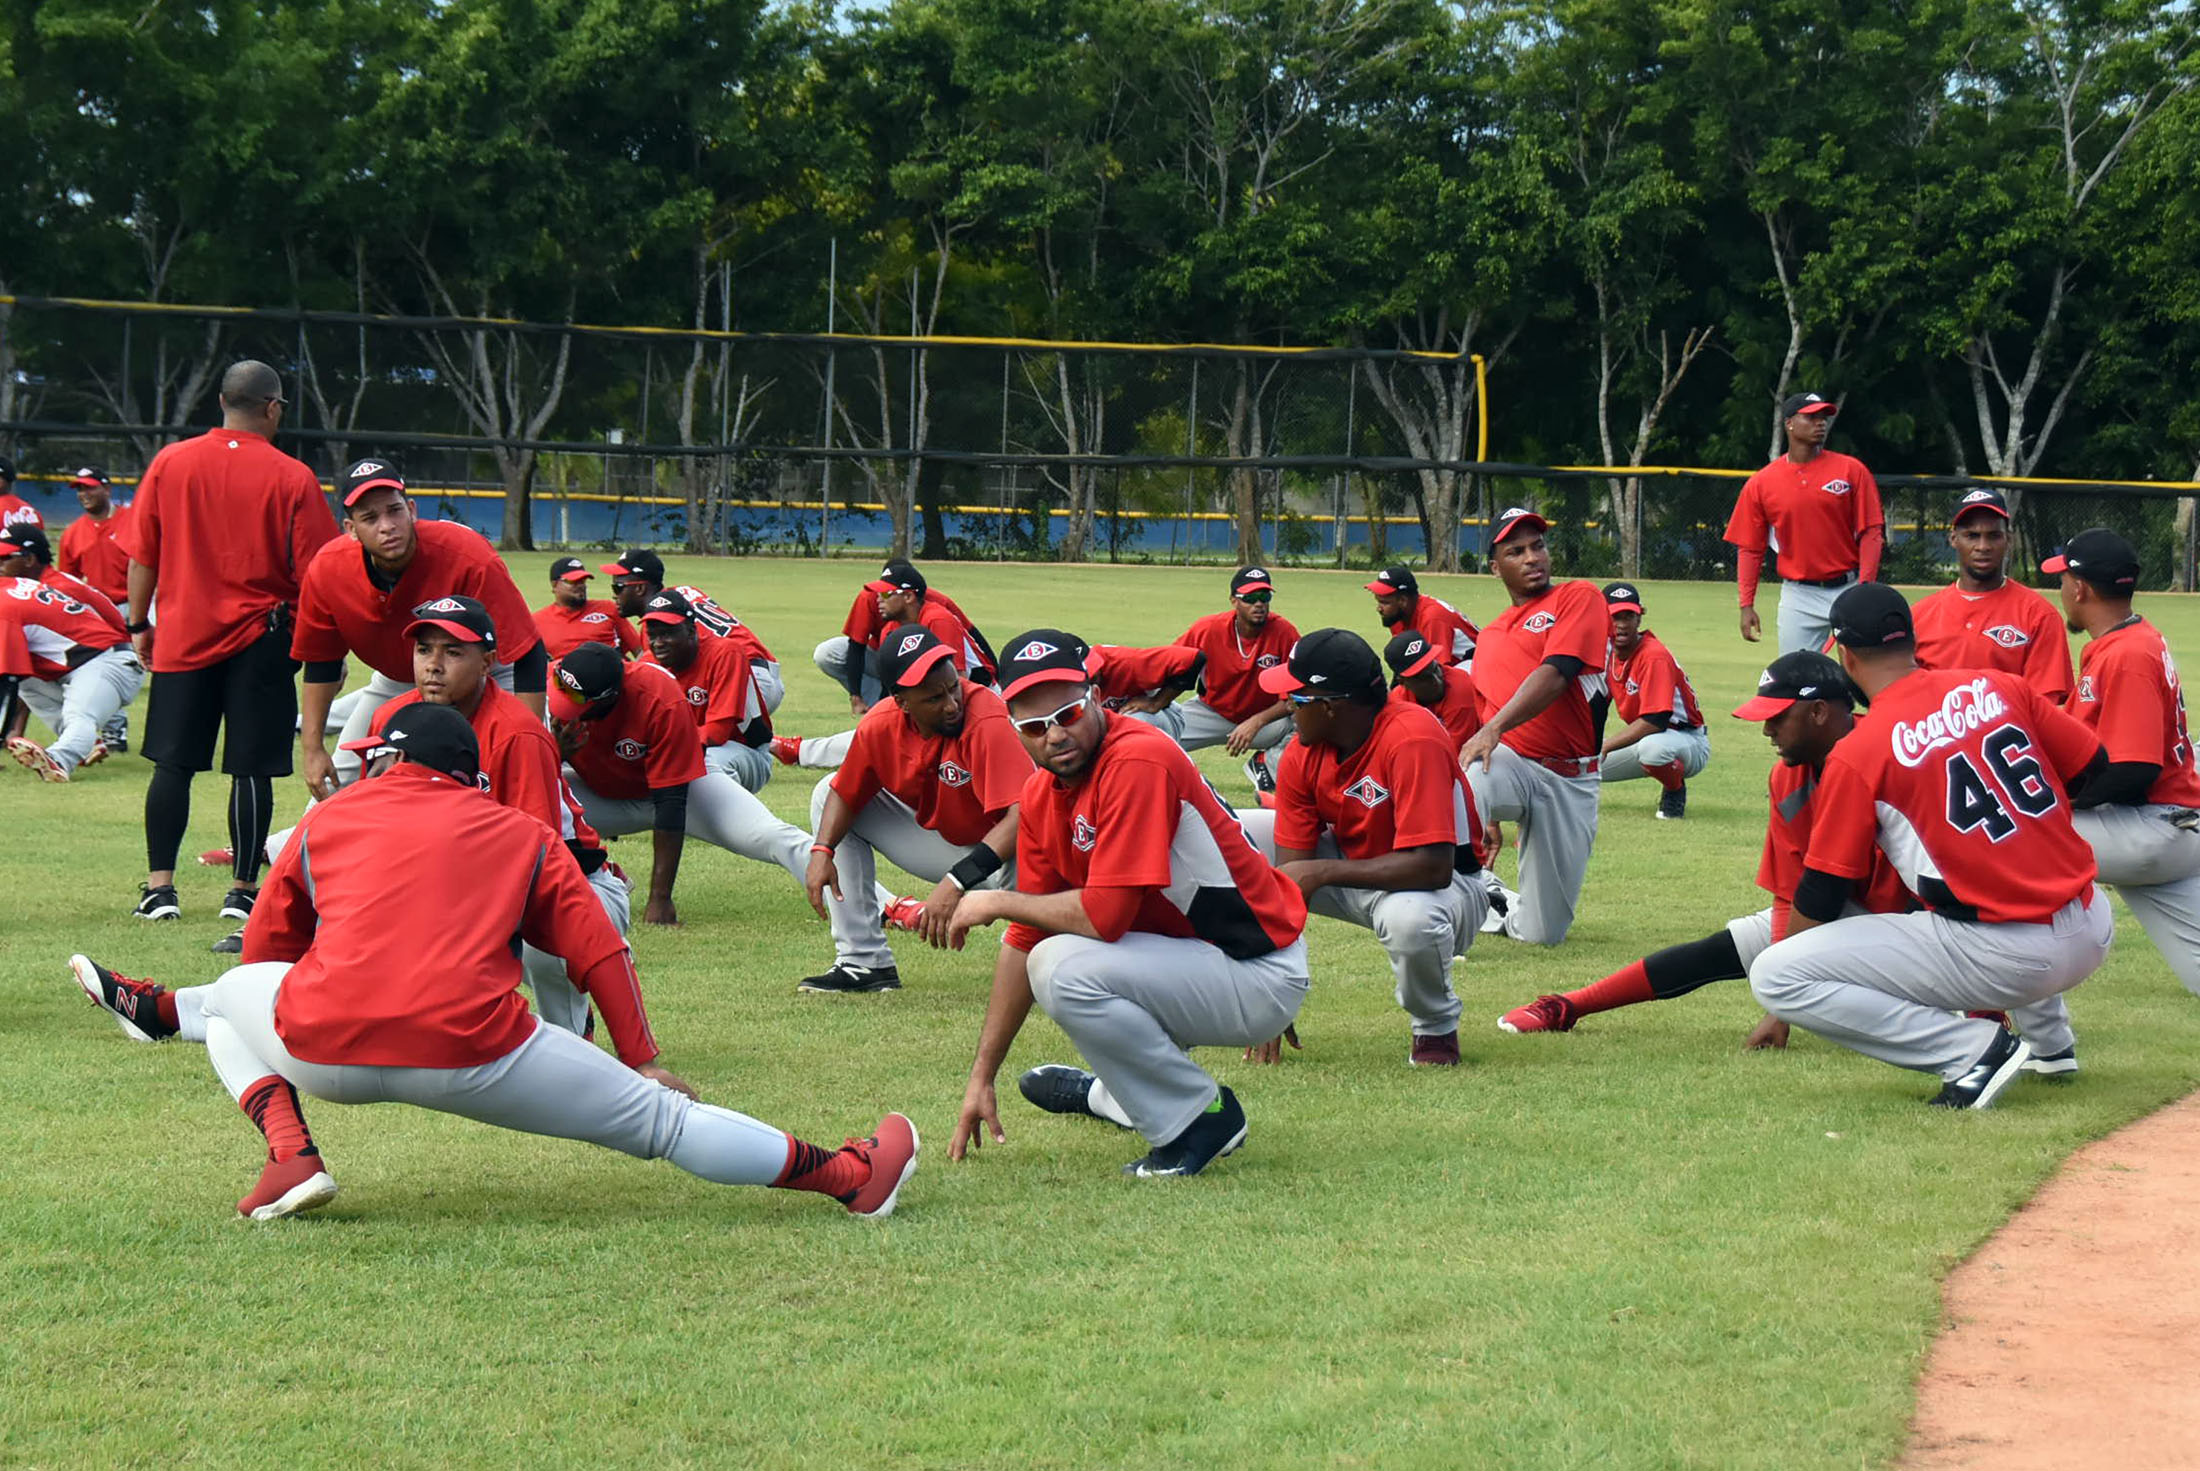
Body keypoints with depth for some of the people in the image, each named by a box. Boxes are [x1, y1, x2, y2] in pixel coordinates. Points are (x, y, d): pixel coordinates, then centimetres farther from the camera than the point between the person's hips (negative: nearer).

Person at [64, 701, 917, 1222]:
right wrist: (642, 1060, 21)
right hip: (472, 1058, 0)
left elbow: (267, 948, 31)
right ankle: (849, 1178, 3)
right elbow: (599, 953, 14)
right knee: (661, 1118, 8)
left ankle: (289, 1156, 9)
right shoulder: (524, 835, 19)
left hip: (323, 1050, 1)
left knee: (233, 996, 31)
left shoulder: (329, 819, 22)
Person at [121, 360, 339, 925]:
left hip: (182, 636, 2)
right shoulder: (292, 478, -7)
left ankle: (159, 887, 6)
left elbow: (141, 557, 4)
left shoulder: (169, 464, 1)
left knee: (173, 763, 8)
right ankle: (243, 890, 4)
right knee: (252, 769, 2)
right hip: (260, 641, -2)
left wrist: (140, 625, 15)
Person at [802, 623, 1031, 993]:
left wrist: (957, 882, -49)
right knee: (827, 793, 4)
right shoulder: (880, 725, -13)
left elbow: (1022, 816, -42)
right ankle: (863, 962, 3)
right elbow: (845, 793, 6)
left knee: (1025, 859, -42)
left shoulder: (986, 720, -32)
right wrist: (821, 851, -13)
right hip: (937, 839, 7)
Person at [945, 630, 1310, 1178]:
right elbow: (1024, 941, 10)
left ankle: (1201, 1118, -11)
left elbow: (1104, 915, -29)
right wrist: (982, 1078, 10)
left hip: (1262, 977, -10)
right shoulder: (1042, 796, 4)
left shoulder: (1139, 760, -24)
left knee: (1067, 966, -27)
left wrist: (997, 902, -12)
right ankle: (1112, 1094, 38)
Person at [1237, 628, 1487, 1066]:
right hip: (1349, 866, 6)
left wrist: (1322, 872, -34)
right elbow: (1290, 877, -13)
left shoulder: (1413, 739, -32)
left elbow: (1432, 866, -38)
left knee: (1409, 915, -43)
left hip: (1446, 883, -6)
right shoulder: (1302, 755, -12)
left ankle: (1436, 1030, -10)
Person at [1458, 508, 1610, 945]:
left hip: (1570, 782, -2)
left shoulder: (1580, 597, 3)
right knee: (1463, 782, -38)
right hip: (1510, 762, 3)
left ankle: (1511, 911, 34)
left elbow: (1555, 673, -13)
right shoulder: (1490, 634, 21)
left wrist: (1495, 729, -28)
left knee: (1544, 934, -1)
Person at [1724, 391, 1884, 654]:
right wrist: (1746, 605, -2)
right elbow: (1749, 548, 6)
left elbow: (1871, 533, -3)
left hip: (1848, 588, -1)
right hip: (1798, 596, 1)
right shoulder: (1761, 484, 4)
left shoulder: (1851, 471, 1)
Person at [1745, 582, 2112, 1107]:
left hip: (2006, 961, -7)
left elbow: (1820, 898, -2)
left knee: (1772, 976, -6)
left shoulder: (1857, 754, -7)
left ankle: (1975, 1049, -10)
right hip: (2094, 935, 7)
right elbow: (2095, 773, 14)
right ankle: (2050, 1039, 32)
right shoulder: (2000, 688, 5)